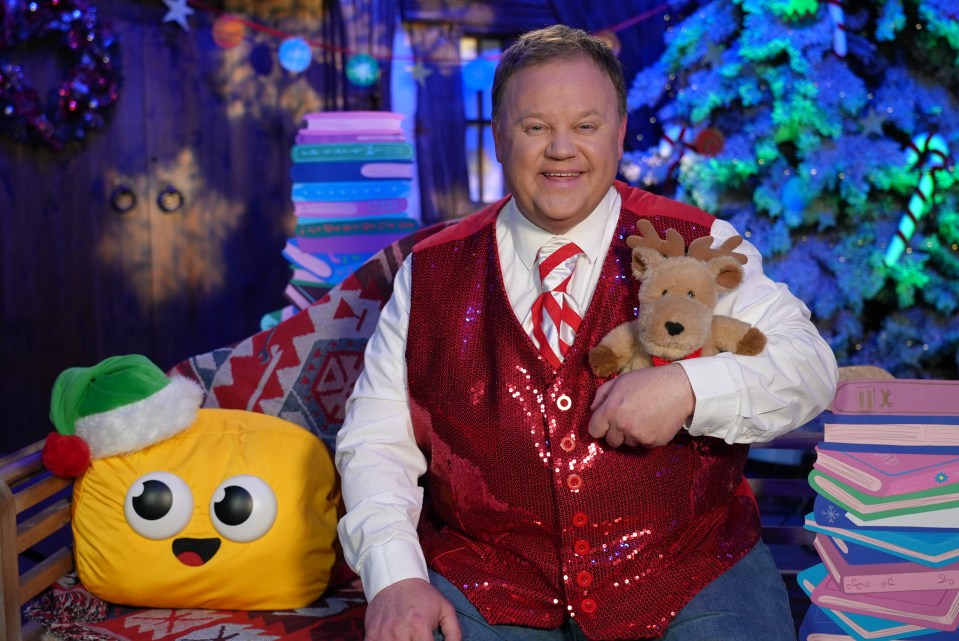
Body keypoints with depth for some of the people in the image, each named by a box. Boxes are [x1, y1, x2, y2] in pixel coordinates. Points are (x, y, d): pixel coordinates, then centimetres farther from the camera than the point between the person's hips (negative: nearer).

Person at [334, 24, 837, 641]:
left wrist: (688, 389, -21)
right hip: (488, 582, 1)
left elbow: (811, 365, -2)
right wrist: (395, 577, -12)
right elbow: (376, 440, 4)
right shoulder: (433, 273, 7)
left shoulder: (699, 248, 5)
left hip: (687, 575, 0)